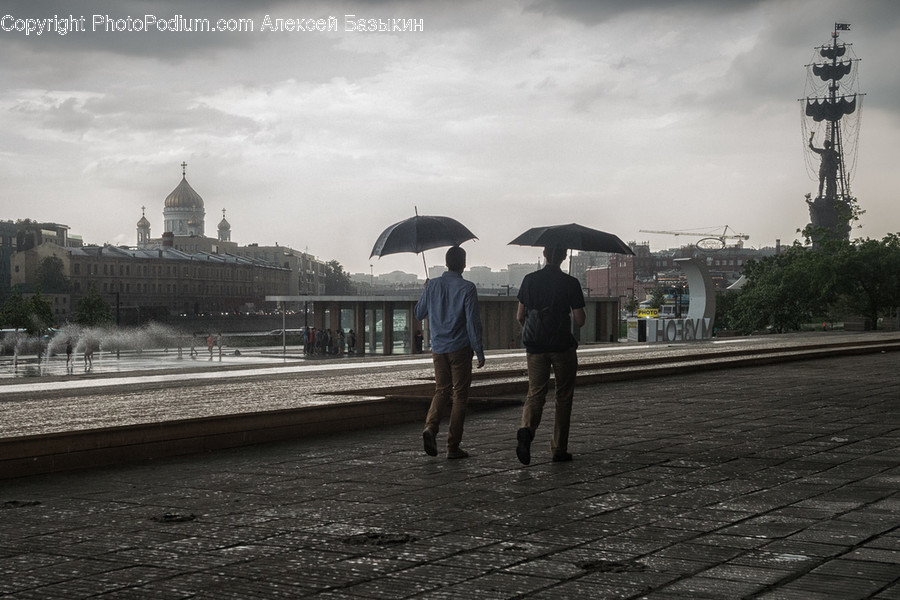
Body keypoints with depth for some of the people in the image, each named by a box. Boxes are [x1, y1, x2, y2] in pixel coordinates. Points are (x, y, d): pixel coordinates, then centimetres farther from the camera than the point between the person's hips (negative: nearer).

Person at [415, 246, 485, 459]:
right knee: (459, 395, 5)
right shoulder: (467, 288, -11)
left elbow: (419, 314, 13)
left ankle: (430, 426, -11)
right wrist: (479, 352, -5)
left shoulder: (433, 285, 1)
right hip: (460, 348, -4)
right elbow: (473, 322, -12)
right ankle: (453, 446, 4)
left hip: (438, 348, 4)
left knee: (441, 390, 16)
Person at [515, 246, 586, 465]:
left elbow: (520, 316, 6)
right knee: (563, 397, 11)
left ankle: (527, 429, -24)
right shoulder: (570, 283, -7)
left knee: (536, 393, 6)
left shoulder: (529, 280, 1)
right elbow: (580, 321, -7)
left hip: (535, 346, 2)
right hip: (562, 347, -2)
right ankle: (558, 449, 13)